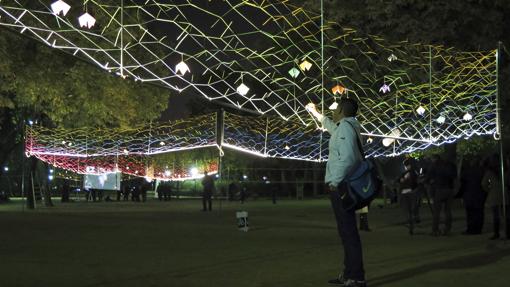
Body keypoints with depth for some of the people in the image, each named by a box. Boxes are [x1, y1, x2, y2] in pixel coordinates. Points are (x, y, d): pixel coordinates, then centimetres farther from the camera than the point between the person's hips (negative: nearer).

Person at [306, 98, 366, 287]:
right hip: (342, 185, 10)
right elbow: (329, 124, 43)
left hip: (341, 185, -10)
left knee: (348, 231, -11)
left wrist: (335, 182, -22)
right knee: (346, 230, 12)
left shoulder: (345, 126, -10)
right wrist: (314, 112, 56)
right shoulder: (343, 126, 18)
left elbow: (347, 158, -22)